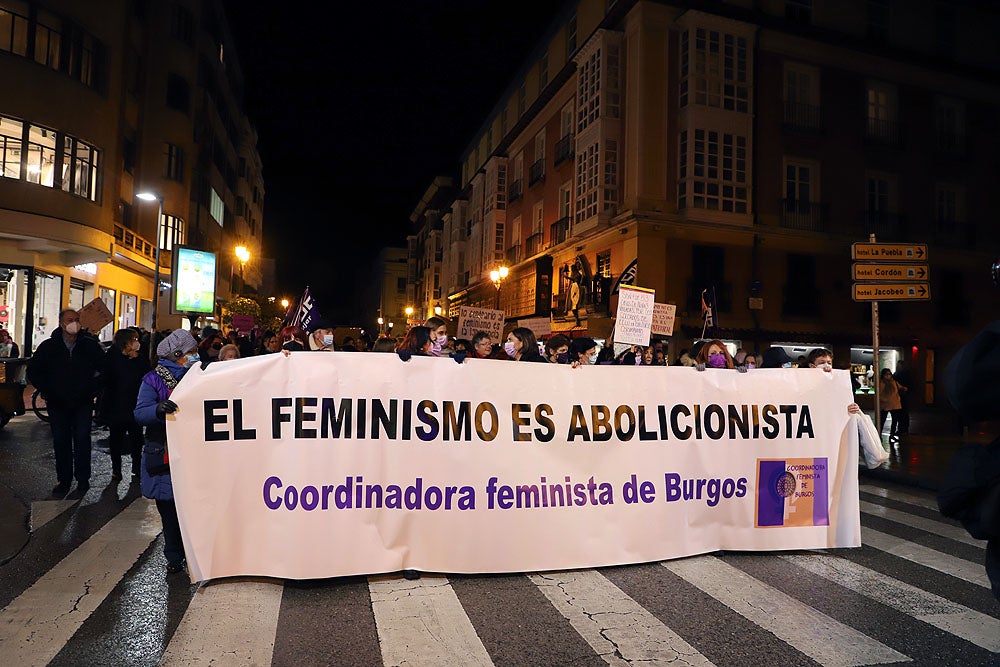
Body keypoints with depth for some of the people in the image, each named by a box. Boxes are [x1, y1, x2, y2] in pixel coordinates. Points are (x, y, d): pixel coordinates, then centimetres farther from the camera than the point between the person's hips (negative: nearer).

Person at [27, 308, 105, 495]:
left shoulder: (90, 345, -3)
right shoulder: (48, 346, 0)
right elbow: (33, 371, 10)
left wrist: (93, 389, 0)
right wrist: (46, 391, 3)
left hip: (83, 402, -1)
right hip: (57, 403, 1)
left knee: (82, 439, -3)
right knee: (60, 441, 6)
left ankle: (83, 478, 8)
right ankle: (63, 479, 16)